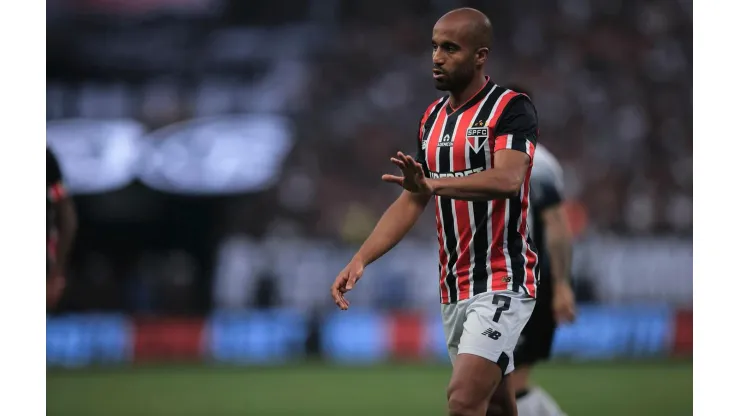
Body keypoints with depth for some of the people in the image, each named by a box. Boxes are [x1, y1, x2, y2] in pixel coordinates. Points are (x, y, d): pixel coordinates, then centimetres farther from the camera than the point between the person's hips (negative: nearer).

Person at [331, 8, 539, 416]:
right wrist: (360, 259, 3)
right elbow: (410, 202, 15)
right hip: (454, 288, 8)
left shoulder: (511, 108, -11)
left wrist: (434, 184, -43)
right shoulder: (432, 118, 12)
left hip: (503, 284, -8)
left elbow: (508, 179, -28)